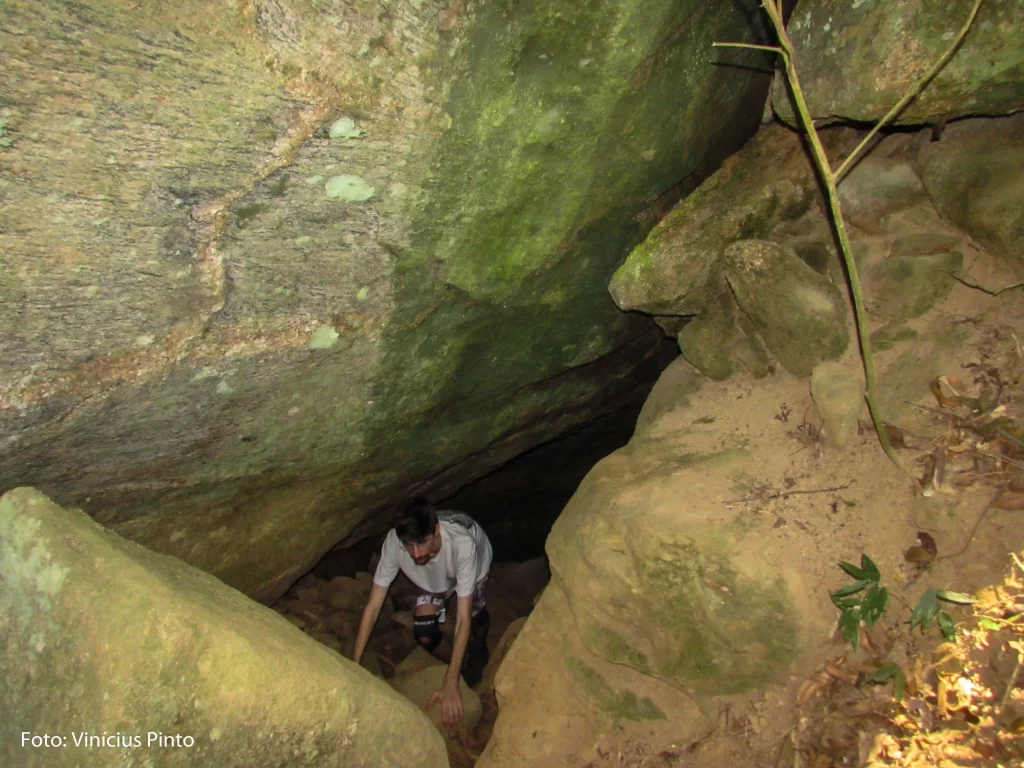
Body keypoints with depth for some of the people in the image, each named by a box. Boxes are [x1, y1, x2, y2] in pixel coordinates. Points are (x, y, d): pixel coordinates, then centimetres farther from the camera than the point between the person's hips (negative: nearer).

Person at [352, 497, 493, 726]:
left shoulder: (462, 544, -46)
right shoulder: (394, 542, -38)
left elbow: (463, 618, -42)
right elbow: (373, 606, -29)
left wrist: (451, 683, -45)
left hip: (474, 561, 0)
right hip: (437, 576, 1)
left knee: (473, 614, -17)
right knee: (424, 633, -15)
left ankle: (479, 646, 20)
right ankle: (464, 666, 14)